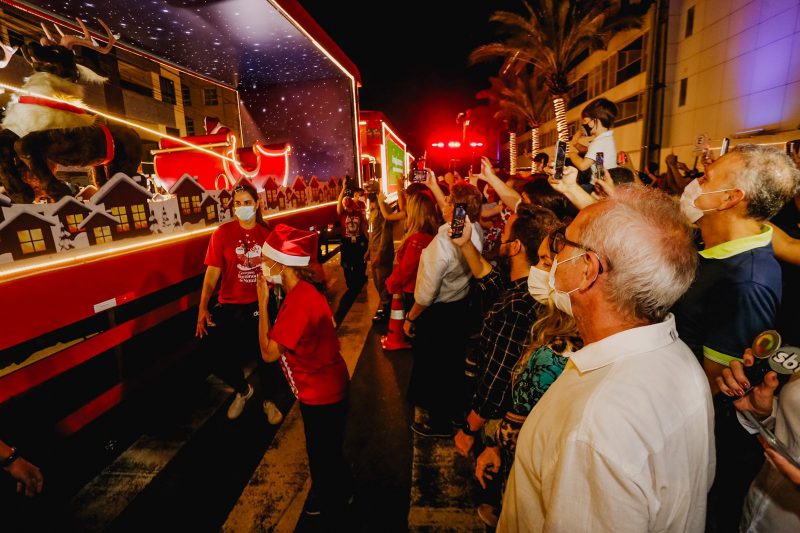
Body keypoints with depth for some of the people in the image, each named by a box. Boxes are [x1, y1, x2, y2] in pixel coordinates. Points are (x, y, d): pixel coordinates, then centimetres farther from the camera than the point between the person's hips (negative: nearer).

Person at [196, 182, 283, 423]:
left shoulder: (266, 233, 1)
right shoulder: (222, 233, -6)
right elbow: (212, 272, -8)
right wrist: (203, 308, -17)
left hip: (260, 306, 1)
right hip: (229, 308, -1)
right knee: (220, 361, 2)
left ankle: (268, 400, 39)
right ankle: (243, 390, 38)